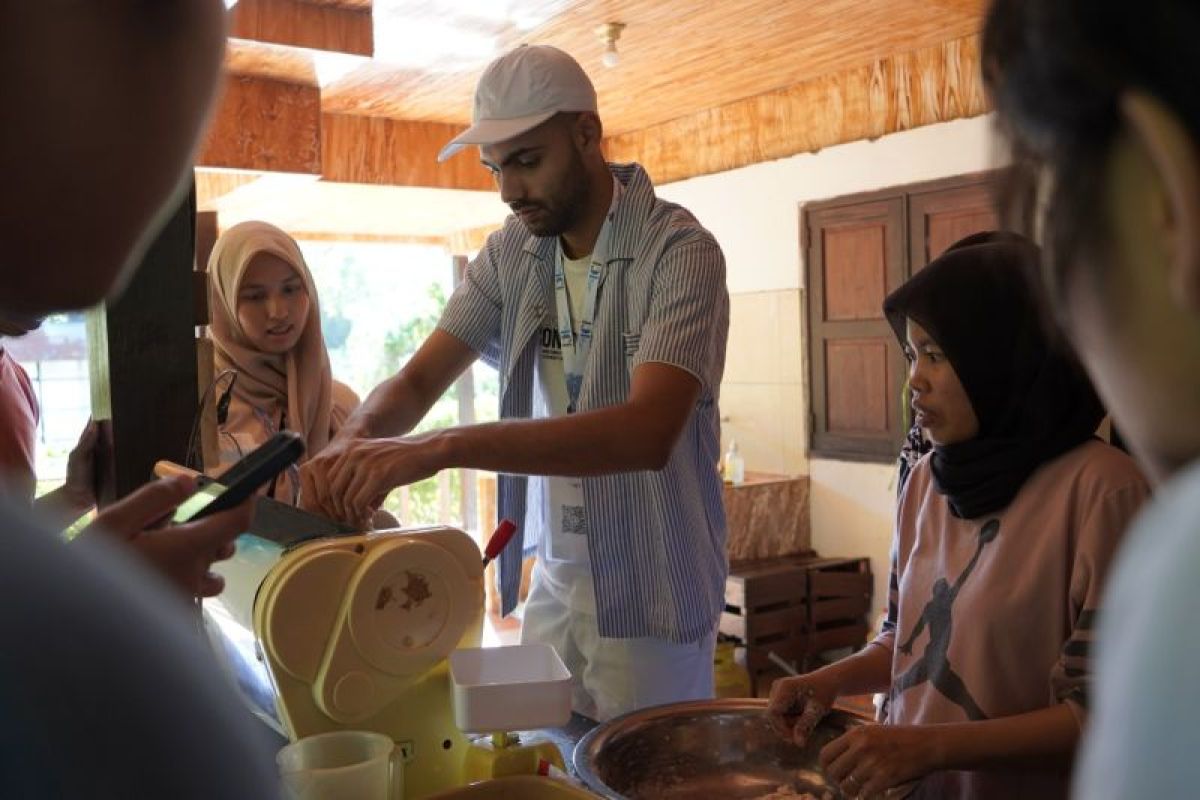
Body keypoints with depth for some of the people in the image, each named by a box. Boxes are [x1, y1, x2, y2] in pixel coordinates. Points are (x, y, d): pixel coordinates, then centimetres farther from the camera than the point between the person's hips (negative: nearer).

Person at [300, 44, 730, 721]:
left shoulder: (680, 251, -18)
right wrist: (357, 439, -23)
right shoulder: (513, 252, 2)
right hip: (553, 583, 5)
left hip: (650, 597, -5)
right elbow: (421, 378, 0)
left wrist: (441, 448, -37)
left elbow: (648, 430, -31)